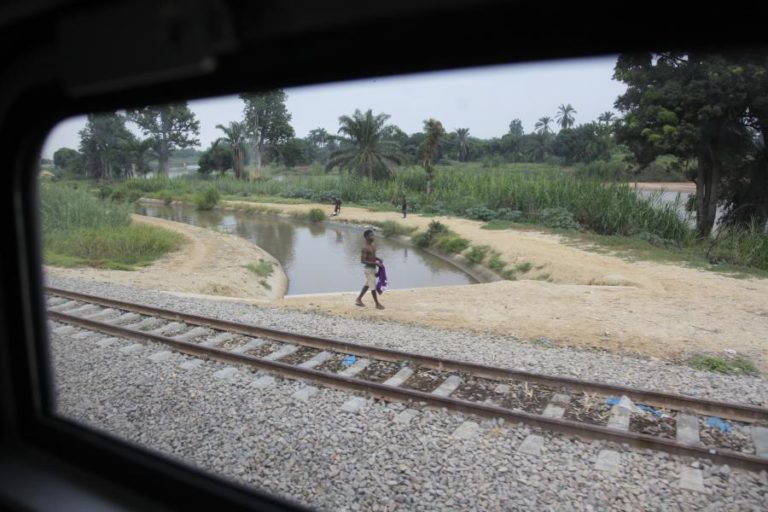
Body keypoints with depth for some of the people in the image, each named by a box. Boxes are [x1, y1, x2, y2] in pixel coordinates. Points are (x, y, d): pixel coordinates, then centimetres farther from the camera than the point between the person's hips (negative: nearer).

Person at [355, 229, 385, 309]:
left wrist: (378, 259, 1)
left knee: (367, 285, 18)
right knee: (373, 287, 0)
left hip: (373, 268, 9)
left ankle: (358, 300, 30)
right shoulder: (365, 248, -20)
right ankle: (377, 304, 11)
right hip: (369, 269, -9)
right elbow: (362, 261, -24)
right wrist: (375, 263, -25)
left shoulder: (373, 246, 7)